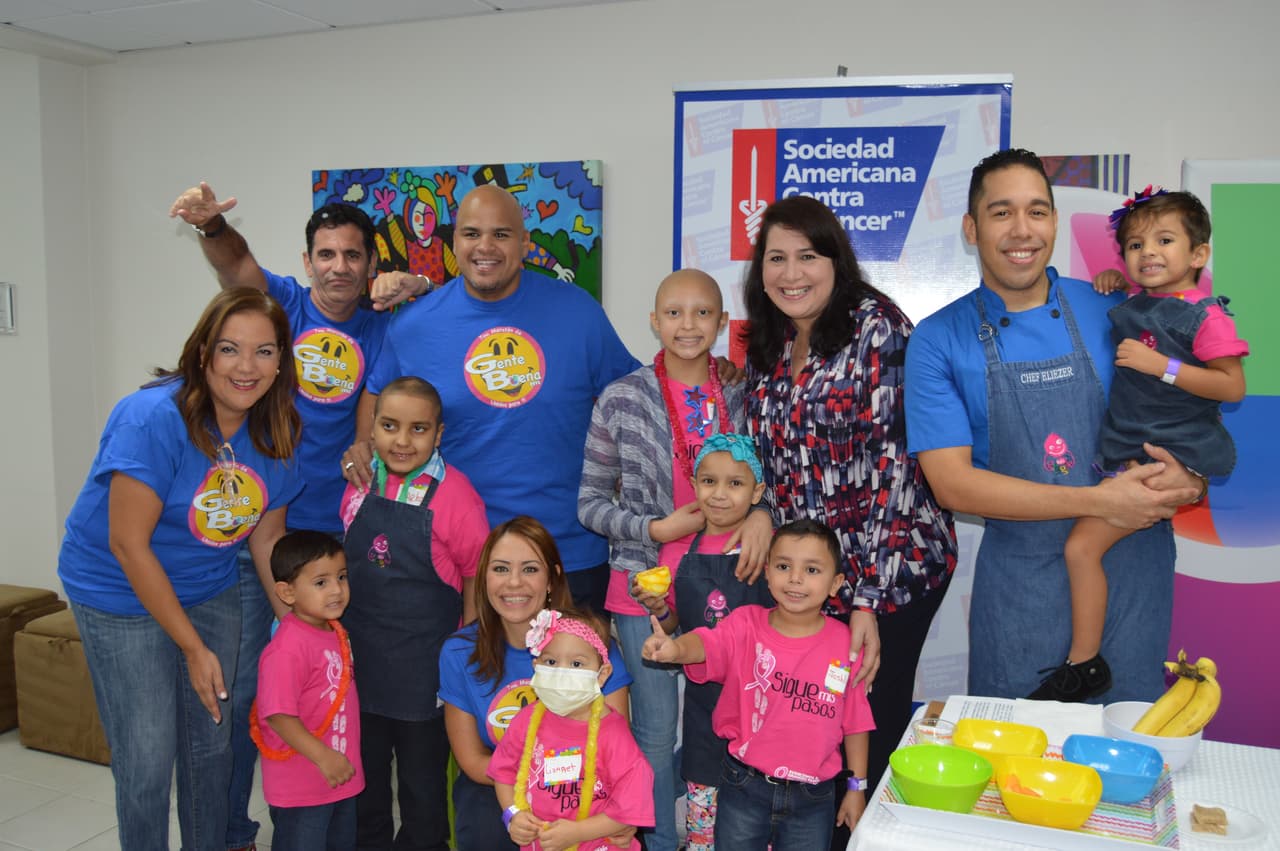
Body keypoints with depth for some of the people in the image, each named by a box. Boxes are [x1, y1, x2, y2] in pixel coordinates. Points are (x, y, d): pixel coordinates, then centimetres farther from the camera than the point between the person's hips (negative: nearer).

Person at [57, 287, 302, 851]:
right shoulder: (153, 418, -25)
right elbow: (128, 544, -22)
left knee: (213, 742, 12)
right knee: (148, 757, -2)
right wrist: (193, 647, -18)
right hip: (122, 594, -5)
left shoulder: (276, 434, -7)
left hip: (210, 589, 5)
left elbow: (266, 537, 4)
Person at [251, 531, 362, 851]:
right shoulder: (287, 650, -27)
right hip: (300, 789, -9)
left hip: (342, 778, 9)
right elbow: (278, 715, -28)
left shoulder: (335, 632, 3)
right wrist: (324, 757, -30)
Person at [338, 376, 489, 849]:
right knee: (364, 767, 22)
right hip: (361, 651, 5)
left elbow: (476, 577, -10)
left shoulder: (454, 495, -17)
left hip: (424, 663, -5)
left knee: (422, 774, 14)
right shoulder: (362, 483, -1)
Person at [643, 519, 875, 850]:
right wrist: (674, 648, -53)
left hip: (812, 798, 1)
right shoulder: (746, 624, -11)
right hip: (744, 786, 0)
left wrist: (857, 787, 6)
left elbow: (855, 721, 1)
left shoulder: (844, 643, -8)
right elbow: (707, 643, -31)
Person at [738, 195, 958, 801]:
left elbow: (891, 460, -17)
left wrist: (868, 598, -20)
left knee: (873, 735, 6)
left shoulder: (875, 325, -12)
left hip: (888, 571, -6)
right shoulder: (766, 346, 8)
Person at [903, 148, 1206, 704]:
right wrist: (1098, 502, -17)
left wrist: (1188, 477, -13)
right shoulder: (938, 341, -5)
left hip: (1133, 571, 2)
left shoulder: (1112, 313, 1)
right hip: (1020, 583, -1)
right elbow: (952, 482, -11)